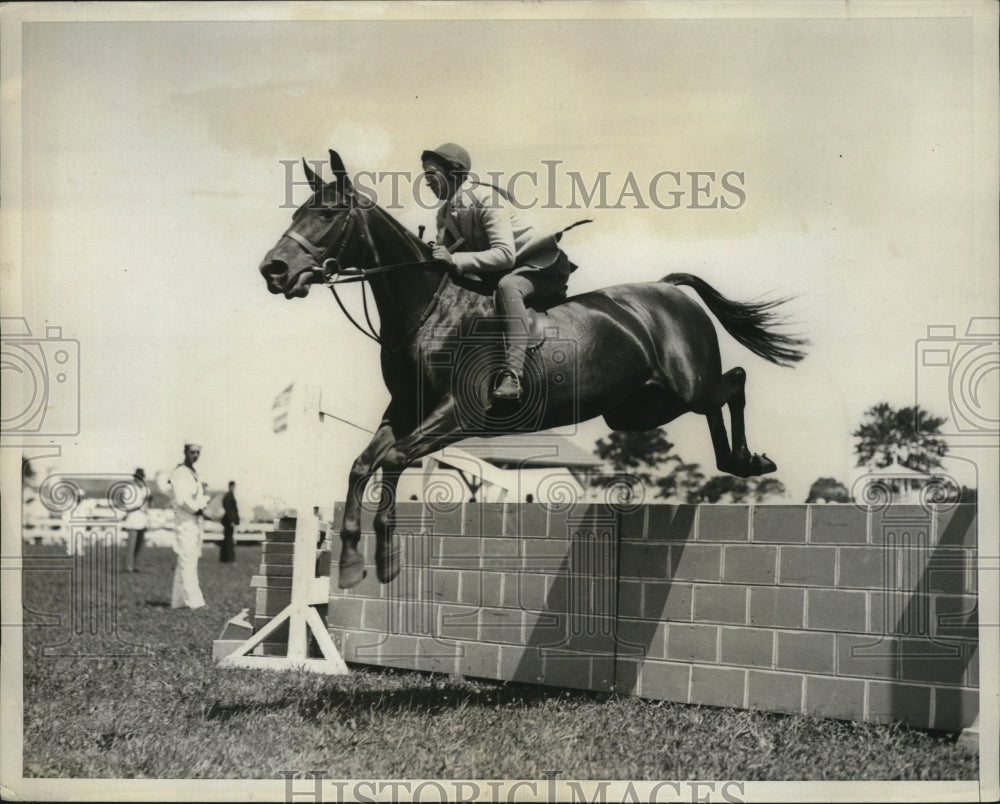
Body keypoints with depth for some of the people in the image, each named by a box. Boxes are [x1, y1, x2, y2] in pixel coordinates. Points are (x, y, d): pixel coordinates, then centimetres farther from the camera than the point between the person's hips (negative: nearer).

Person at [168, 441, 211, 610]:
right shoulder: (179, 473, -10)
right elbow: (182, 499, -20)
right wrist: (197, 509, -11)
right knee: (187, 562, -11)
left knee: (187, 563, 11)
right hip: (185, 524, -10)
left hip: (195, 523, 10)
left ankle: (178, 600, 16)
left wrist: (204, 499, 3)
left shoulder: (194, 473, 19)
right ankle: (193, 601, -13)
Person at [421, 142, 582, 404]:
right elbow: (445, 252, 5)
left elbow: (505, 254, -32)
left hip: (539, 265, -9)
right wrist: (430, 257, -19)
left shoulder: (485, 199, -21)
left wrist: (455, 260, -40)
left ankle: (511, 375, -52)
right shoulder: (444, 213, 5)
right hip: (495, 275, 10)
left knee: (507, 286, -39)